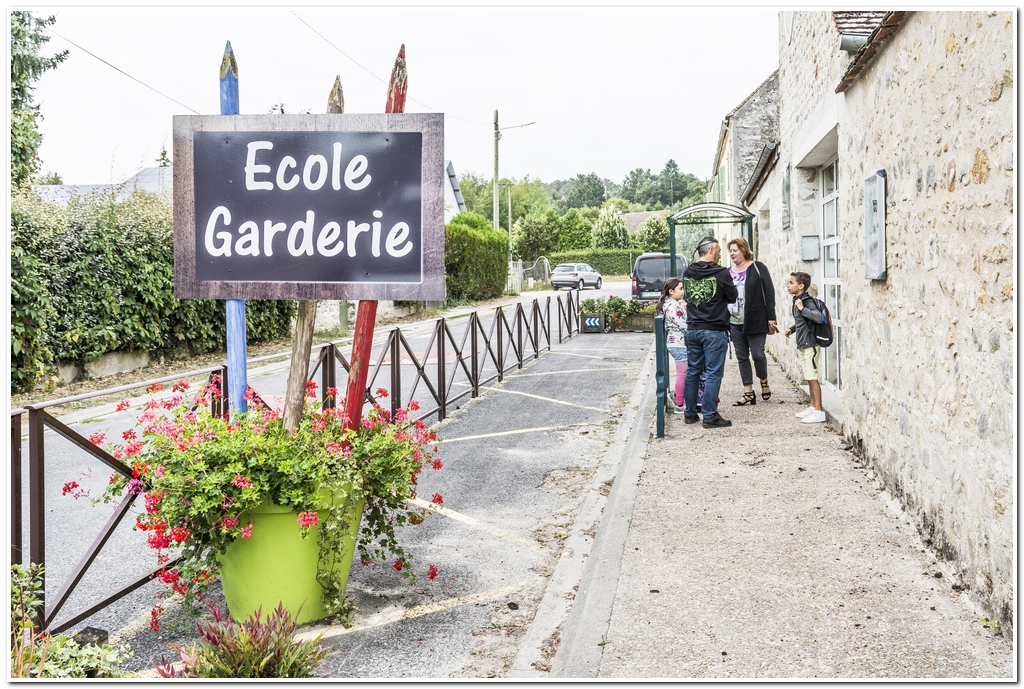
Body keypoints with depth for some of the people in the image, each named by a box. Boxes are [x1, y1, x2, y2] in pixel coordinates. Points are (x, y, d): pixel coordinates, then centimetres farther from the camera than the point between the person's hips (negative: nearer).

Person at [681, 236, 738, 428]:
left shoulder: (687, 272, 3)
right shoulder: (721, 273, -12)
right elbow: (732, 297, 1)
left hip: (692, 329, 6)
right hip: (714, 331, -6)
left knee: (692, 372, 14)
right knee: (713, 374, 0)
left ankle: (689, 413, 20)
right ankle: (710, 416, 0)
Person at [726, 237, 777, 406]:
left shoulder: (757, 268, -3)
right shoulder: (728, 272, 11)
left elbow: (769, 292, -5)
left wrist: (771, 317, -10)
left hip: (756, 321, -5)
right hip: (735, 323, 5)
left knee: (757, 354, -8)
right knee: (742, 357, 5)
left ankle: (764, 381, 21)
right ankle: (748, 393, 11)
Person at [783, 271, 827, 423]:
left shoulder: (808, 302, -17)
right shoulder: (797, 301, 11)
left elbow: (819, 318, -33)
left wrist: (802, 308, -29)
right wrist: (792, 329, 13)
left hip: (810, 344, -9)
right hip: (802, 345, 9)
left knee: (812, 378, -6)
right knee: (808, 378, 16)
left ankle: (819, 412, -3)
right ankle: (812, 407, 26)